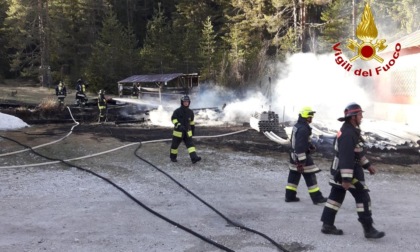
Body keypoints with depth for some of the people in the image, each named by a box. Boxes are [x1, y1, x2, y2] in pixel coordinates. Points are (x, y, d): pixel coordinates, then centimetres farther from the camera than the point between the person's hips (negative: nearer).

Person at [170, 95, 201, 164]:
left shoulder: (190, 112, 5)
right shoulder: (177, 111, -10)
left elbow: (191, 121, 18)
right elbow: (173, 119, -15)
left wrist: (193, 129, 21)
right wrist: (178, 125, -30)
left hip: (187, 132, 3)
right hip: (178, 132, -3)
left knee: (190, 144, -10)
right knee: (175, 145, 9)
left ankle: (194, 158, -19)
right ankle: (173, 157, 29)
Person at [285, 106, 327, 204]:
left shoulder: (297, 126, 9)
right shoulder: (303, 129, -23)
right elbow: (300, 146, -27)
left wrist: (310, 145, 17)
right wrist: (302, 161, -26)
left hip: (294, 155, 10)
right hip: (302, 156, -10)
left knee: (293, 175, 13)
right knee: (310, 177, -1)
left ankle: (290, 196, 18)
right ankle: (317, 197, 5)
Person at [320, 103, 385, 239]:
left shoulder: (351, 130, 12)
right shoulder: (348, 134, -23)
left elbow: (358, 151, 23)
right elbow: (346, 158, -27)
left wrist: (367, 165, 22)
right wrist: (346, 179, -29)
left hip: (340, 171, 10)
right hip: (348, 172, -10)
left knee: (336, 196, 11)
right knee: (363, 198, -3)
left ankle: (328, 225, 15)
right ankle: (369, 229, 3)